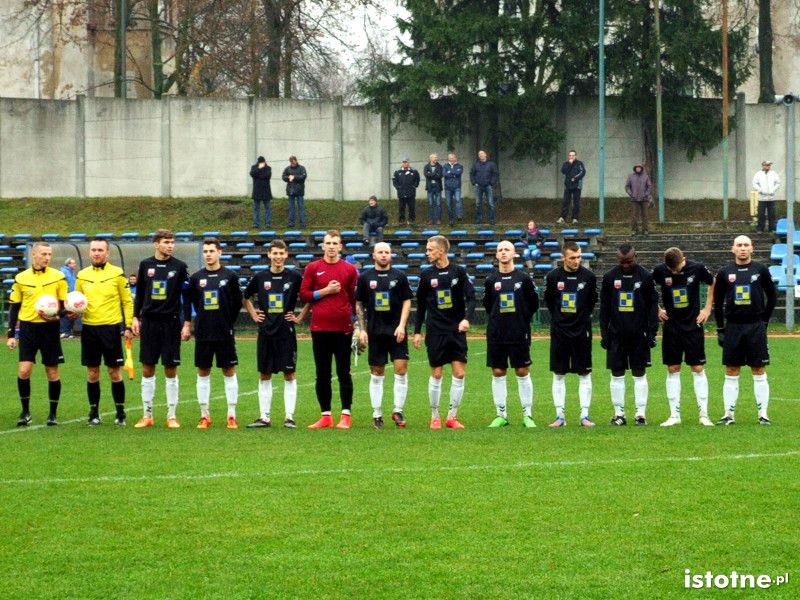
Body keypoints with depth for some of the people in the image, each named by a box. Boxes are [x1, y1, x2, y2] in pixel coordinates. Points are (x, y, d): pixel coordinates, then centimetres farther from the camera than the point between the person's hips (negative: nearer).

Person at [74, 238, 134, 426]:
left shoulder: (117, 273, -1)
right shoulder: (82, 275, 8)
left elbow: (127, 302, 1)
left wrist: (128, 326, -5)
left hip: (111, 328, -3)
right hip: (89, 328, 3)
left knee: (114, 372, 1)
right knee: (92, 373, 6)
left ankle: (120, 413, 10)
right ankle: (94, 413, 15)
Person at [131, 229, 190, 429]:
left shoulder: (180, 266, -1)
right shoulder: (145, 265, 5)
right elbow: (140, 293, 12)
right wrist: (135, 317, 6)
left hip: (170, 322, -2)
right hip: (149, 322, 2)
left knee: (171, 369, 0)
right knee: (147, 369, 4)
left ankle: (172, 416, 7)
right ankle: (147, 415, 10)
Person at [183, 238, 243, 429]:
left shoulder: (230, 276, 0)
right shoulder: (196, 277, 5)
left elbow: (237, 302, 5)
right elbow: (188, 301, 13)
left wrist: (228, 323, 5)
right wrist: (187, 324, 6)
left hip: (225, 334, -2)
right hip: (202, 333, 2)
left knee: (229, 372, 0)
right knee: (203, 373, 5)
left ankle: (232, 416, 4)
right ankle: (204, 416, 11)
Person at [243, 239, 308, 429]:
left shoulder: (294, 277, -1)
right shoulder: (260, 277, 5)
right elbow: (245, 297, 21)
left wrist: (300, 317, 2)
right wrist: (253, 315, 11)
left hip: (286, 331, -2)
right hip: (265, 332, 2)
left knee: (289, 374, -2)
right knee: (264, 375, 5)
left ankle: (289, 417, 1)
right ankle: (264, 417, 9)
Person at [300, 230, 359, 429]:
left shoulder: (349, 269, 4)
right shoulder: (313, 268, 5)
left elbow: (355, 298, 6)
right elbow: (304, 295, 2)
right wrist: (325, 291, -9)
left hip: (343, 328, -1)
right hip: (320, 328, 1)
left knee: (344, 373, 1)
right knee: (322, 374, 5)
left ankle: (345, 416, 5)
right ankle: (326, 416, 11)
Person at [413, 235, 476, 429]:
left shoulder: (459, 272, 0)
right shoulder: (427, 275, 4)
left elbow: (471, 297, -5)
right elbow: (421, 305, 11)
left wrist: (467, 319, -21)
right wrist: (417, 331, 9)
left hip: (457, 331, 0)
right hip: (435, 331, 0)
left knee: (459, 373, -4)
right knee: (436, 374, 1)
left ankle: (452, 416, 6)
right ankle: (435, 416, 12)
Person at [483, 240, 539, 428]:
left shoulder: (524, 278, 0)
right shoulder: (491, 280, 4)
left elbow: (534, 304, 9)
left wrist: (522, 320, 7)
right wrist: (497, 320, 10)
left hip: (519, 334, -2)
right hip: (496, 335, 2)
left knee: (523, 373, 0)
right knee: (498, 373, 3)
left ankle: (527, 415, 6)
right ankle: (501, 415, 10)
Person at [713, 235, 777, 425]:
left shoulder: (761, 270, 2)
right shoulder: (725, 273, 5)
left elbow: (772, 296, 9)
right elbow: (717, 302, 11)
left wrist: (764, 320, 6)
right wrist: (720, 329, 7)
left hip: (756, 327, -1)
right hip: (733, 327, 1)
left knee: (759, 372, 0)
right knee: (731, 372, 3)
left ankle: (763, 415, 3)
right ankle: (729, 415, 7)